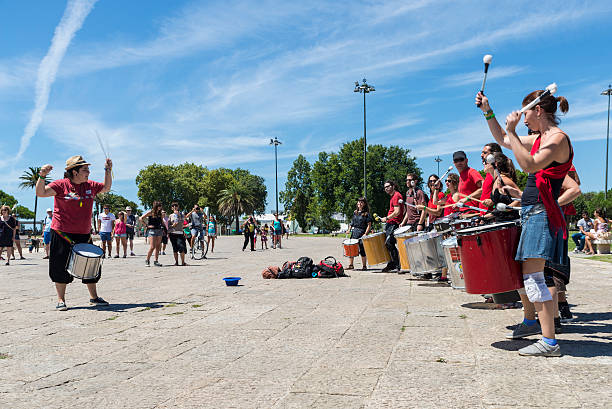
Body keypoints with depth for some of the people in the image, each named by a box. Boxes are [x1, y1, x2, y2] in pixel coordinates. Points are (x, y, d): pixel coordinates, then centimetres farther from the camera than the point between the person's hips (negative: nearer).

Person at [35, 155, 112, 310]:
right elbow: (41, 193, -16)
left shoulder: (90, 186, 7)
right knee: (61, 267, 2)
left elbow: (106, 188, 22)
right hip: (62, 235, -5)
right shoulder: (61, 185, -7)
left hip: (84, 235, 5)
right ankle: (61, 300, 15)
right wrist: (42, 176, -30)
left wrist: (108, 171, 11)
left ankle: (94, 297, 22)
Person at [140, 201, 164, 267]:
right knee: (152, 247, -11)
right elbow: (141, 218, -6)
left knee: (158, 246, 5)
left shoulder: (160, 213, 12)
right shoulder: (151, 212, -5)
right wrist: (147, 225, -10)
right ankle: (147, 260, 4)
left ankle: (156, 261, 11)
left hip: (159, 230, 6)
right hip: (152, 230, -6)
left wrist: (163, 228, 11)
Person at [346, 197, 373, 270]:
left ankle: (364, 266, 10)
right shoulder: (355, 213, 14)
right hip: (354, 232, 5)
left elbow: (369, 225, -7)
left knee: (362, 250, -1)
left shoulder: (366, 213, -3)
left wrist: (365, 234, -16)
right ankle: (350, 265, 12)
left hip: (362, 233, -5)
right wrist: (349, 230, 7)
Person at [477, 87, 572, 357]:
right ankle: (531, 322, 36)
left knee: (533, 277, -13)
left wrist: (512, 131, -23)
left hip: (542, 214, -10)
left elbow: (529, 165, -28)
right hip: (530, 213, 10)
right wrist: (488, 112, 22)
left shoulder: (558, 138, -12)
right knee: (525, 273, 19)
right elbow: (503, 140, 28)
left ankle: (549, 343, -9)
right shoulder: (538, 139, 16)